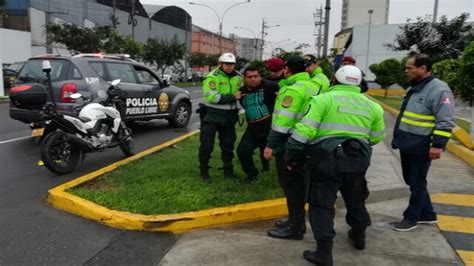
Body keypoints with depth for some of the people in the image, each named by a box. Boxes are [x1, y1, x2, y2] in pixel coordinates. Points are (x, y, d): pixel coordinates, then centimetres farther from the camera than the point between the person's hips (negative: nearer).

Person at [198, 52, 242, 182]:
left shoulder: (237, 77, 8)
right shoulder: (212, 77, -14)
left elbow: (241, 93, 28)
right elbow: (211, 97, -26)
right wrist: (232, 97, -24)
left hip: (229, 117, 6)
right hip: (211, 116, -5)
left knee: (228, 145, 13)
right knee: (207, 145, 2)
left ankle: (228, 170, 28)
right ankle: (204, 170, 18)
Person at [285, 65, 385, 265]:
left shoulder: (324, 99, -5)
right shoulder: (371, 105, 11)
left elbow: (305, 130, -13)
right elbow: (377, 137, 15)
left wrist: (291, 155, -5)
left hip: (327, 158, -5)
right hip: (358, 159, 5)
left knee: (322, 205, 4)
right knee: (356, 200, 26)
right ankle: (358, 235, 46)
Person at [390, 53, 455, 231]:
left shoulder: (439, 90, -17)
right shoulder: (415, 88, 13)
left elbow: (445, 122, -20)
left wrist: (438, 145, -23)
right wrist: (399, 139, 24)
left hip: (420, 148, -9)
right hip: (407, 146, 9)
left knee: (417, 184, 4)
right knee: (411, 181, 17)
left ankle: (411, 218, 18)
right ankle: (427, 215, 31)